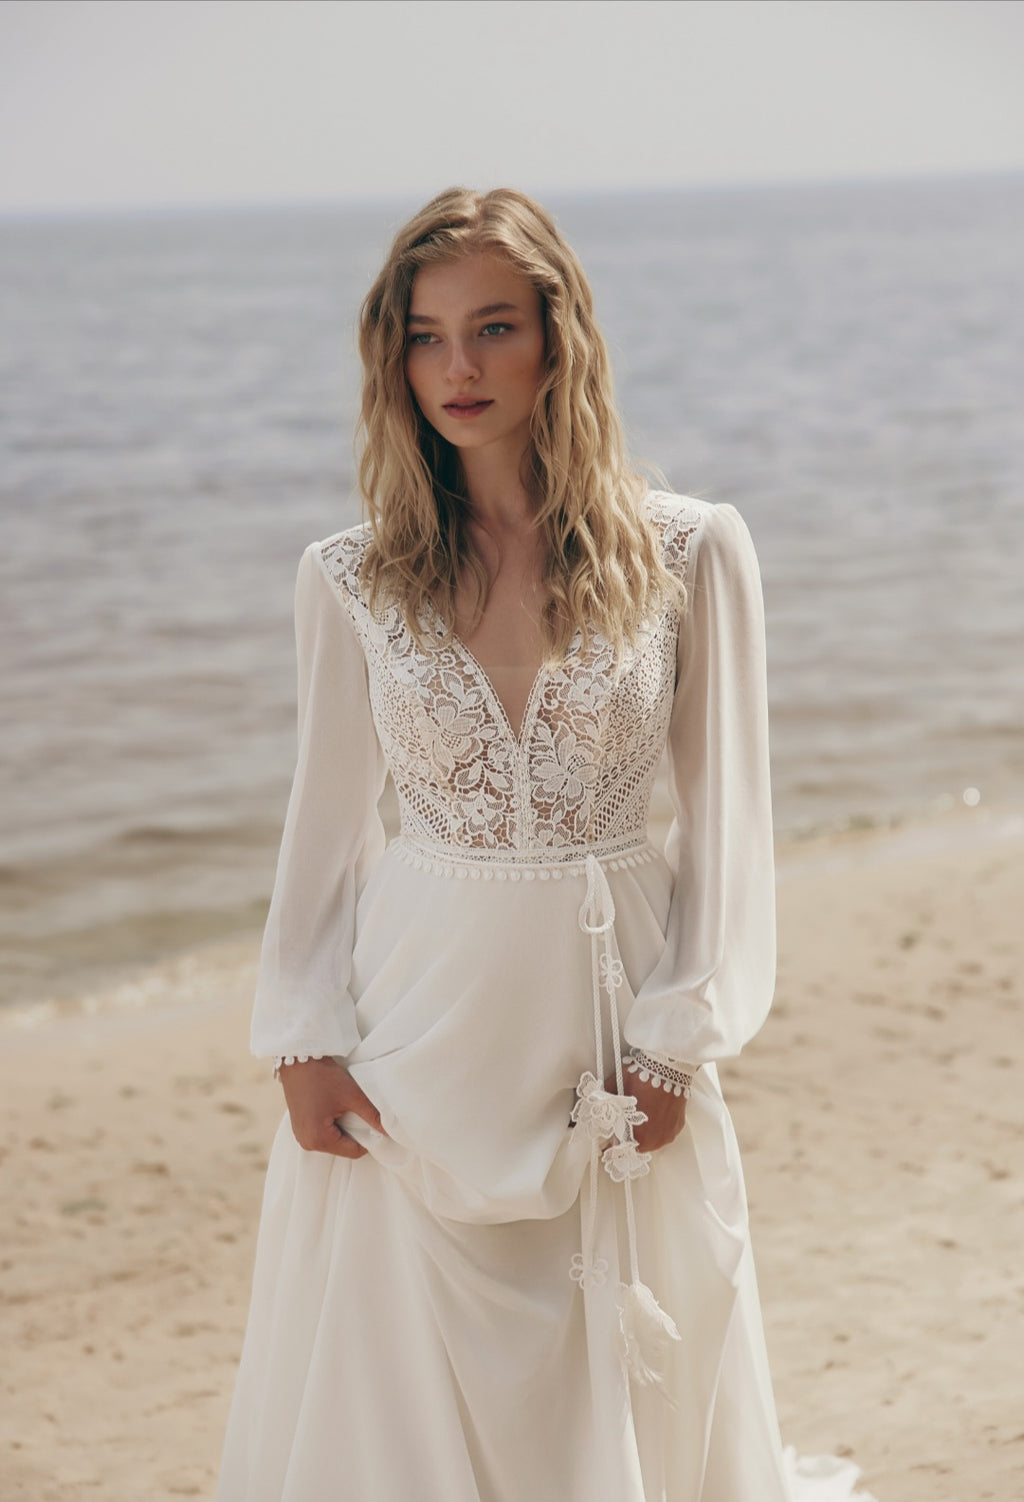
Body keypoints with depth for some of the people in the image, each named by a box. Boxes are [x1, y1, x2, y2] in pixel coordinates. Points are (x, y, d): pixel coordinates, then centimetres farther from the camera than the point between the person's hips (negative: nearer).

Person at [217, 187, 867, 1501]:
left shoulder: (692, 554, -2)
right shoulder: (351, 580, 1)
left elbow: (723, 820, 0)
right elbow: (327, 824, 6)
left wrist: (673, 1045, -6)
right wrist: (305, 1043, -2)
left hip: (610, 1025, 0)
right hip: (421, 1031, 1)